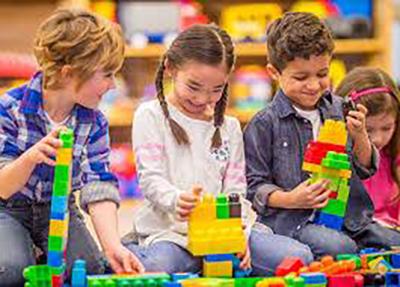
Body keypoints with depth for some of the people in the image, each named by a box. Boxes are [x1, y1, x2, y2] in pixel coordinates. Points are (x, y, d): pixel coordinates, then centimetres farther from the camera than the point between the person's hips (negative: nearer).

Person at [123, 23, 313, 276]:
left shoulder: (229, 127, 18)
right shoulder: (151, 116, 4)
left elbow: (235, 192, 12)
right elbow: (151, 179, -7)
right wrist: (177, 200, -31)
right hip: (170, 229, -6)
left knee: (300, 257, -14)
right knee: (158, 267, -42)